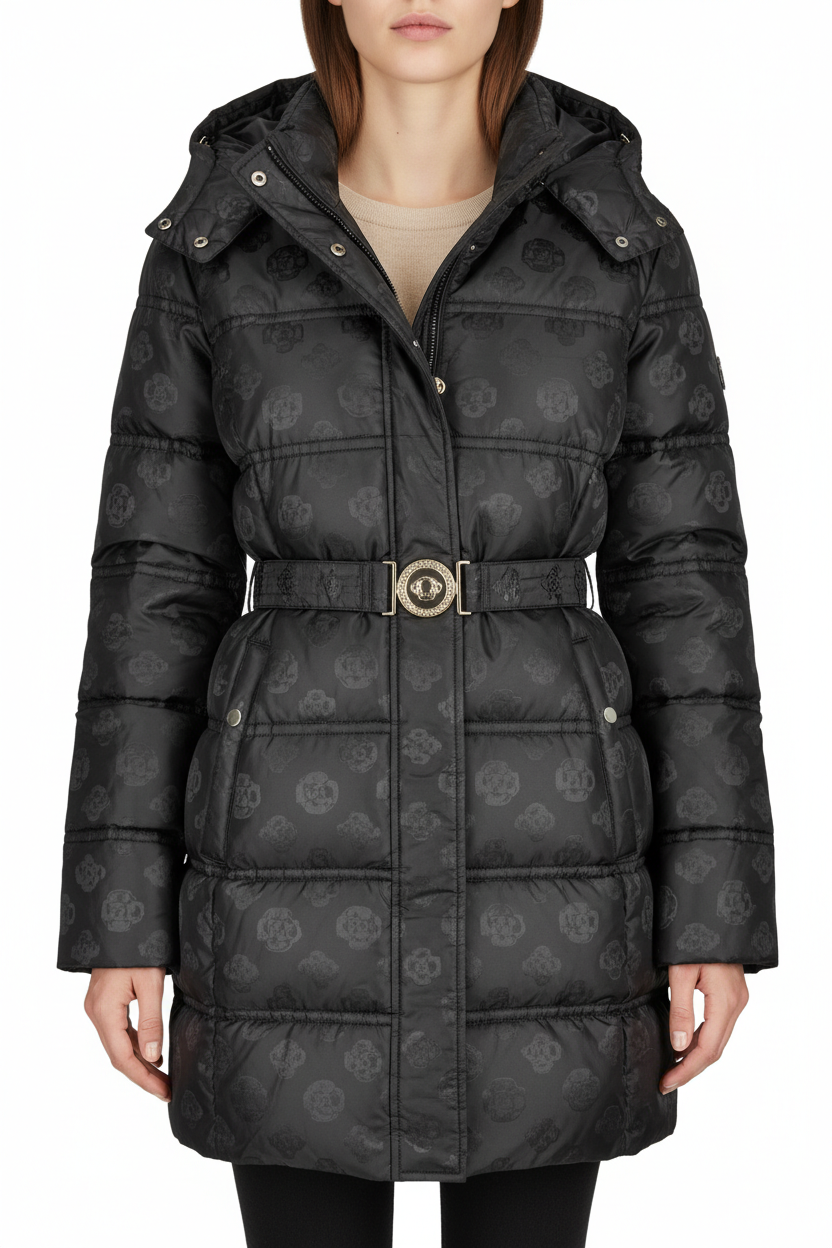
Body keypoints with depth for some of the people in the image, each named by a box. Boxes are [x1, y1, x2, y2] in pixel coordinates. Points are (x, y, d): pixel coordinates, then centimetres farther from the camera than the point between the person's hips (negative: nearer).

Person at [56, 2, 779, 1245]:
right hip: (303, 849, 0)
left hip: (537, 853, 1)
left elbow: (683, 578, 1)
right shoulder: (217, 239, 1)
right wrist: (119, 913, -1)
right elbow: (156, 580, 1)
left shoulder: (625, 238, 1)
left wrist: (717, 909, -3)